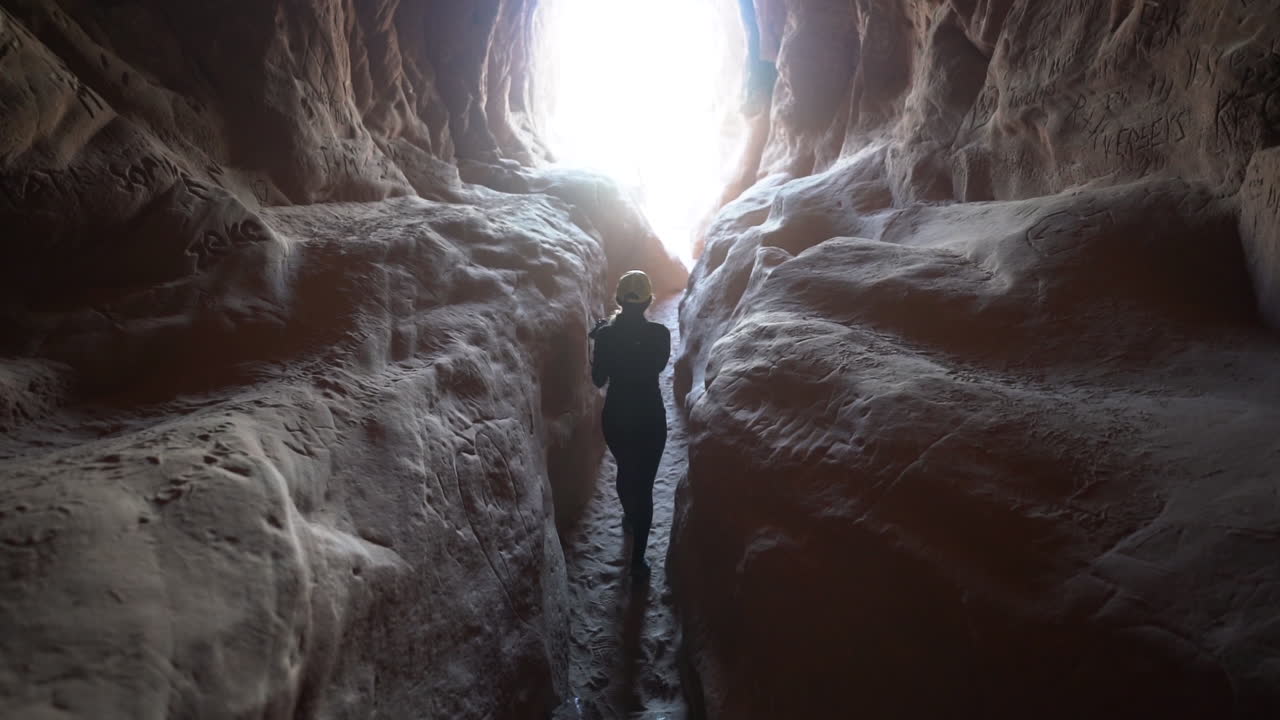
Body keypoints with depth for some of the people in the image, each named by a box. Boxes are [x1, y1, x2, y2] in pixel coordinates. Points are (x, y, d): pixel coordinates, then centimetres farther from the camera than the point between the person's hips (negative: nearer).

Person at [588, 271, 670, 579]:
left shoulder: (605, 334, -11)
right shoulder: (659, 333, -13)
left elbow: (598, 380, -1)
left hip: (615, 417, 2)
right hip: (650, 418, -2)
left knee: (625, 472, 27)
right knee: (644, 484, 8)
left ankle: (630, 518, 53)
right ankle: (637, 559, 11)